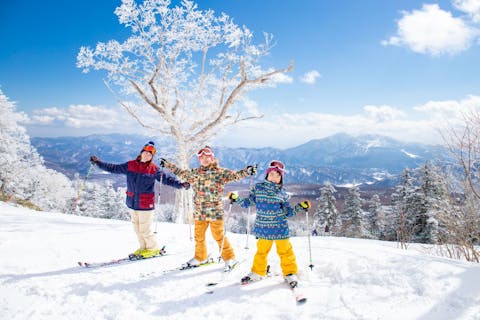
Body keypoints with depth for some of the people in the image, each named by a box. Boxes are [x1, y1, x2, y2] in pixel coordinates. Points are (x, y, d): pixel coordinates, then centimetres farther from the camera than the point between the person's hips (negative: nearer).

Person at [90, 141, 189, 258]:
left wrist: (180, 184, -22)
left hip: (145, 204, -5)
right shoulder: (130, 165, 3)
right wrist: (98, 162, 10)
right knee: (137, 228, 16)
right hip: (132, 203, 5)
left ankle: (154, 249, 22)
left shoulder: (154, 170, -5)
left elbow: (167, 178, -8)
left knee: (145, 229, 0)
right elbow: (114, 168, 11)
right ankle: (144, 247, 34)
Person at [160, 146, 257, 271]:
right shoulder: (194, 173, 9)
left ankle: (229, 258, 15)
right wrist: (167, 164, 28)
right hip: (199, 212, 5)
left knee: (219, 236, -2)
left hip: (215, 211, -5)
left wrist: (247, 171, -31)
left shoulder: (220, 172, -5)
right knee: (199, 236, 15)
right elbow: (180, 173, 23)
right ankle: (200, 257, 35)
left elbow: (235, 175, -14)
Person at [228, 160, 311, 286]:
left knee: (285, 251, 7)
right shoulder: (258, 188, 1)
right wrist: (236, 199, -7)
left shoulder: (283, 194, 3)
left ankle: (290, 273, 26)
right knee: (261, 251, 13)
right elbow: (247, 203, 5)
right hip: (263, 228, 0)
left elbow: (288, 212, 6)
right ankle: (257, 272, 34)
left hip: (280, 228, 0)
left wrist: (301, 207, -4)